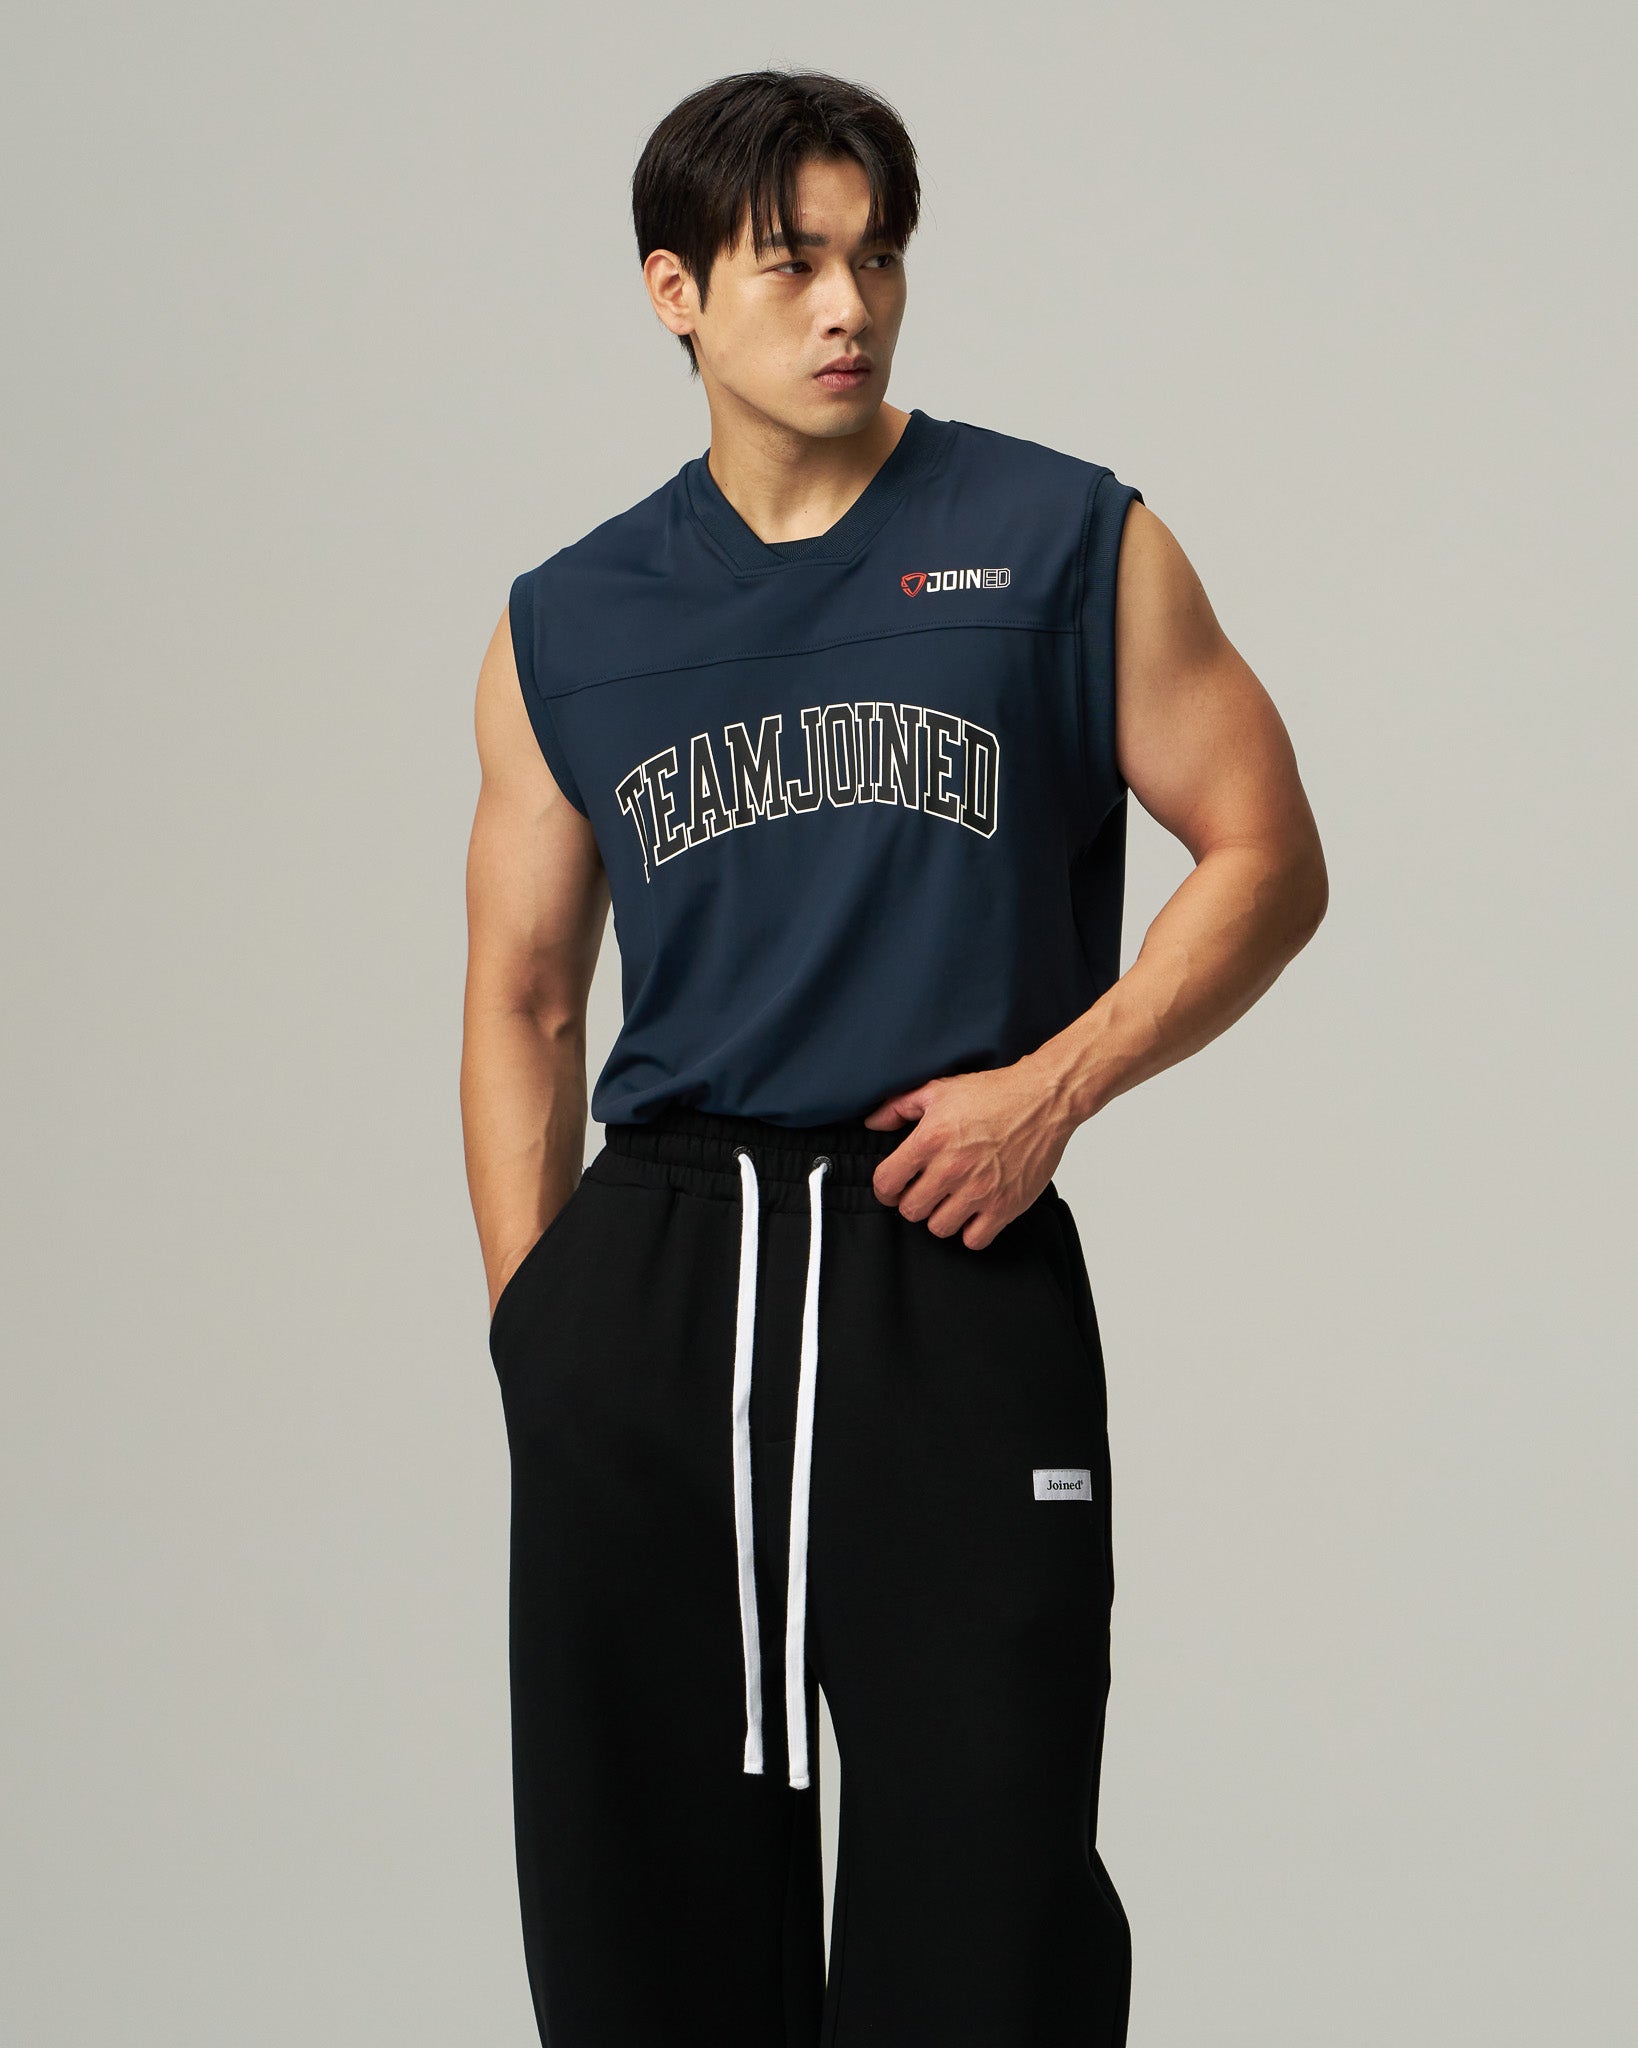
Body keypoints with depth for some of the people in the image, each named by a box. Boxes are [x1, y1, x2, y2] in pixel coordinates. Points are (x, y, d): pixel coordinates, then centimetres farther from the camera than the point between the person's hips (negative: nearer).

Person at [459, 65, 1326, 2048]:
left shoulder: (1071, 543, 4)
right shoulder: (567, 625, 12)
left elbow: (1265, 860, 6)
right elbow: (523, 1001, 15)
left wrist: (1051, 1086, -7)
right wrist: (534, 1328, 6)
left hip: (952, 1271, -2)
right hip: (646, 1278, 3)